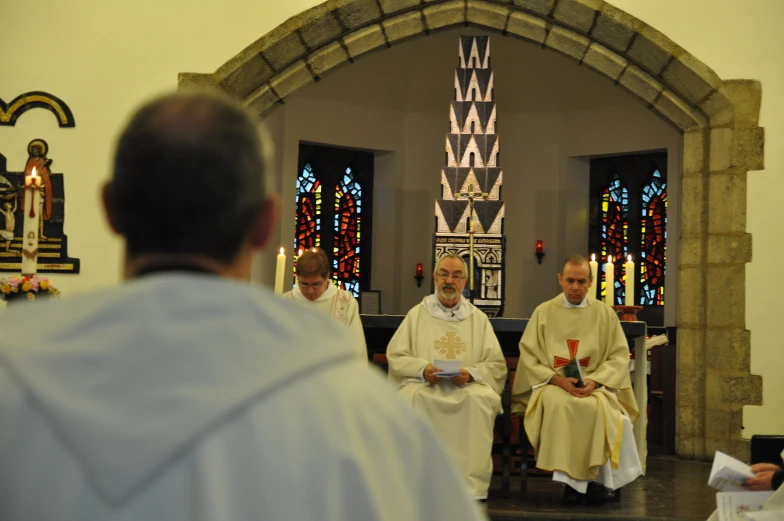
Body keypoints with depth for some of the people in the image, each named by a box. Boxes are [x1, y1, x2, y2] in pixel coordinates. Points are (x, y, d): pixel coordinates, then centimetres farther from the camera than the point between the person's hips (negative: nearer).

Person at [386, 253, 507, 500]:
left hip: (468, 387, 0)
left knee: (480, 399, -34)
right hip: (424, 384, 0)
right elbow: (395, 356, 7)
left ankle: (471, 484, -32)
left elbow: (497, 365, 10)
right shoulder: (417, 314, 15)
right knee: (413, 397, -35)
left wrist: (471, 373, -11)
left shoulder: (478, 318, 16)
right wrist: (422, 368, -12)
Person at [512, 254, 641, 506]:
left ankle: (592, 477, -21)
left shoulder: (605, 313, 11)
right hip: (552, 383, -1)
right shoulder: (544, 312, 9)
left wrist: (594, 380, -13)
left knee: (597, 408, -34)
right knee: (560, 405, -36)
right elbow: (528, 355, 2)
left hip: (594, 385, 1)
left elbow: (619, 356, 5)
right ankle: (571, 476, -26)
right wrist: (558, 379, -13)